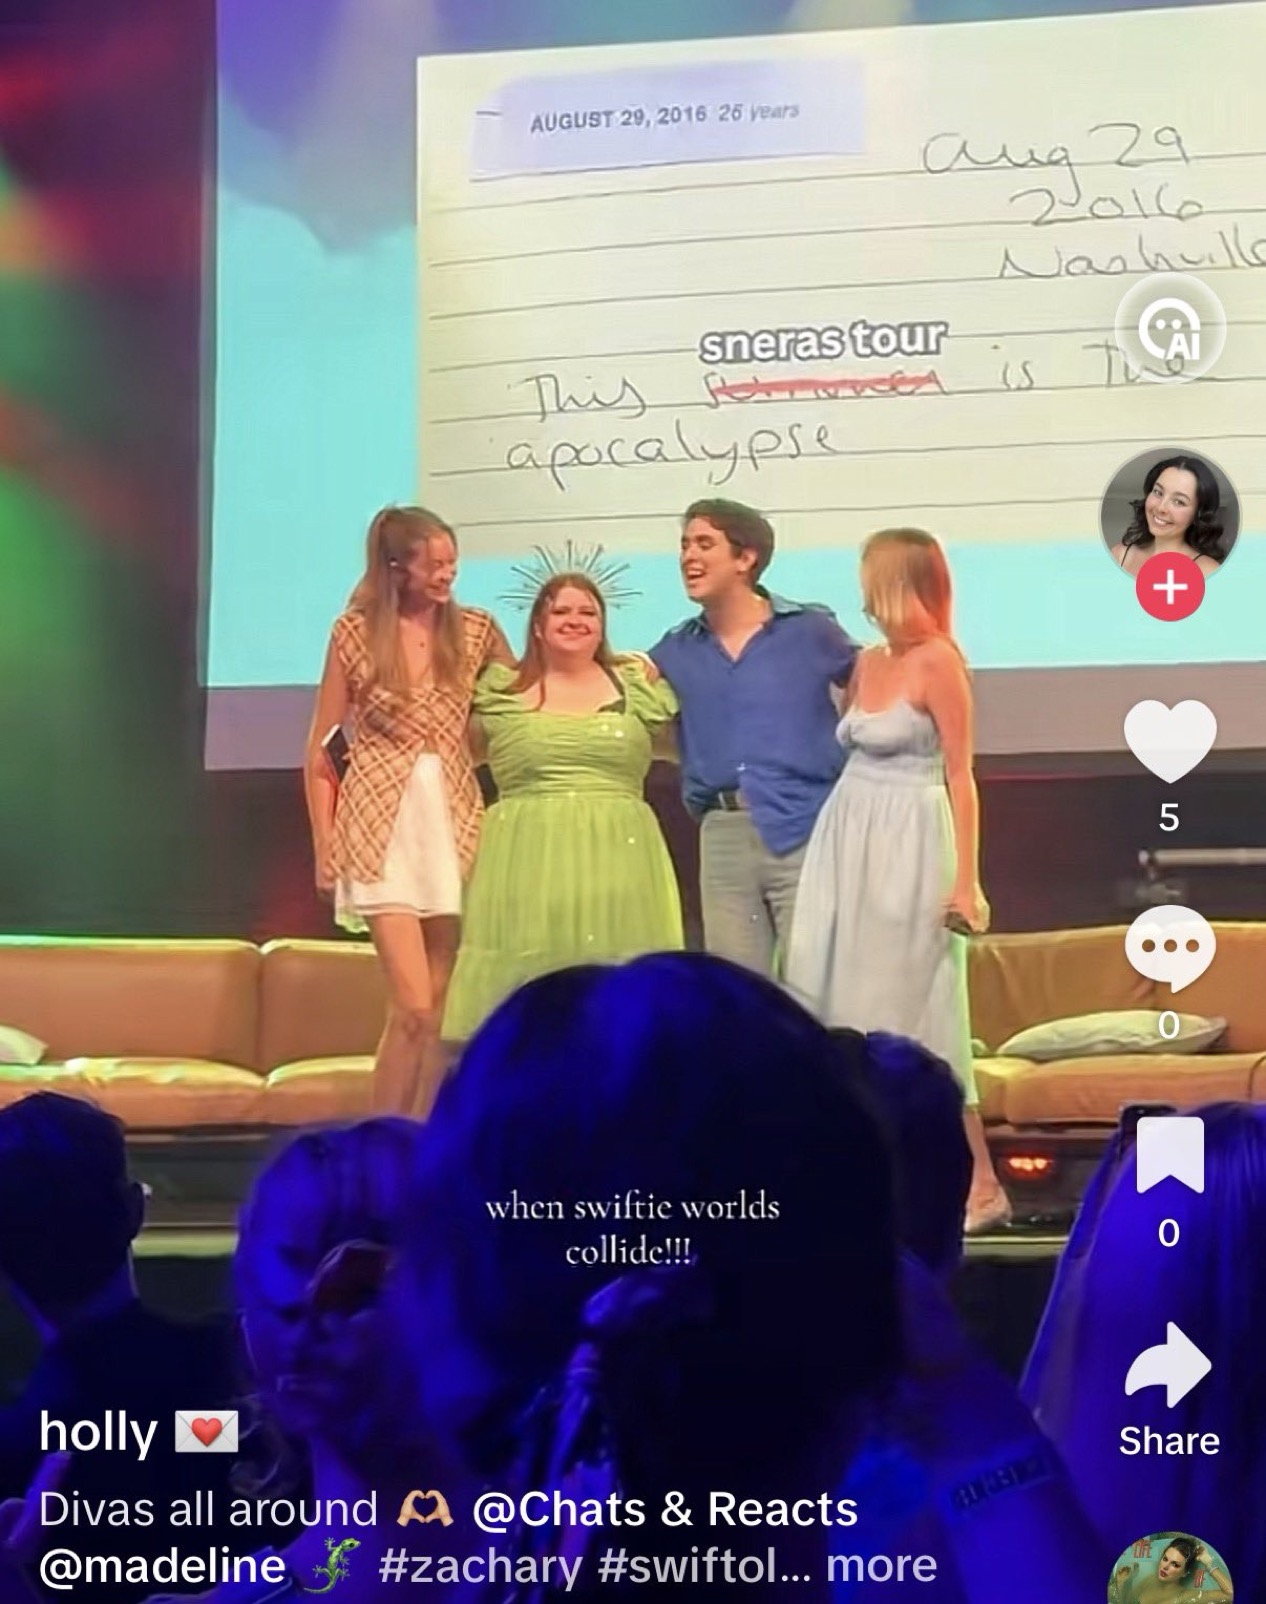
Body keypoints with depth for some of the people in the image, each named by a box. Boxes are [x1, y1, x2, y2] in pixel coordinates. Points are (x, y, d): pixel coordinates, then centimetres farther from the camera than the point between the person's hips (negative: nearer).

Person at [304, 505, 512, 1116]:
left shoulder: (475, 630, 4)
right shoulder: (355, 632, -3)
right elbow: (321, 750, 3)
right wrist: (324, 847, -1)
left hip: (454, 824, 3)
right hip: (382, 828, -3)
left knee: (441, 1010, 4)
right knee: (413, 1007, -13)